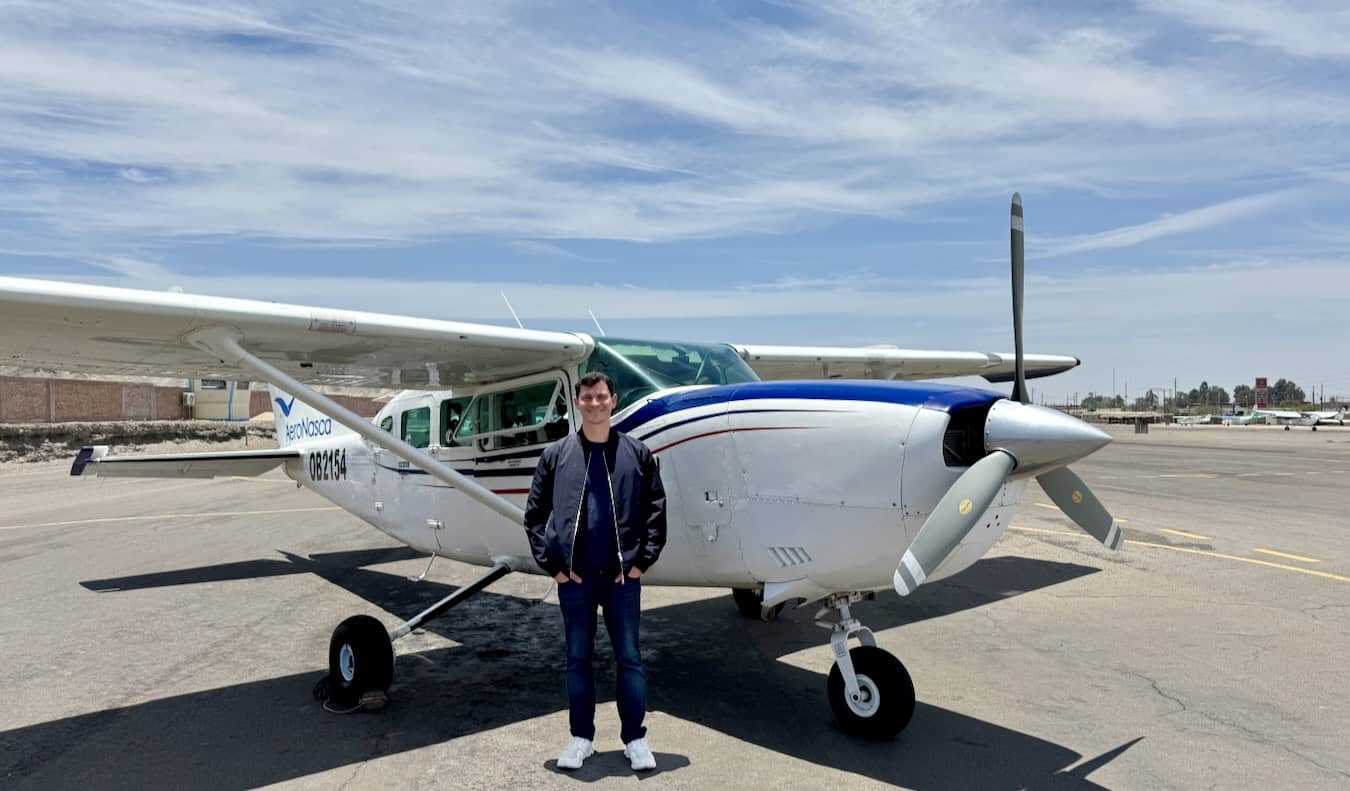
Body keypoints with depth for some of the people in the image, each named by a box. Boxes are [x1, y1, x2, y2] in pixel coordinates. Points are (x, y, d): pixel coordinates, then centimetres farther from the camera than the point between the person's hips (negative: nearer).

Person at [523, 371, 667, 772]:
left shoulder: (638, 454, 1)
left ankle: (635, 738, 20)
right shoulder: (556, 455, 1)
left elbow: (656, 512, 2)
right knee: (578, 658, 12)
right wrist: (551, 564, -2)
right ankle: (581, 737, 26)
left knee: (629, 657, 7)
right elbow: (534, 514, 4)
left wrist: (642, 561, -4)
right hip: (574, 577, 1)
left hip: (623, 576, -1)